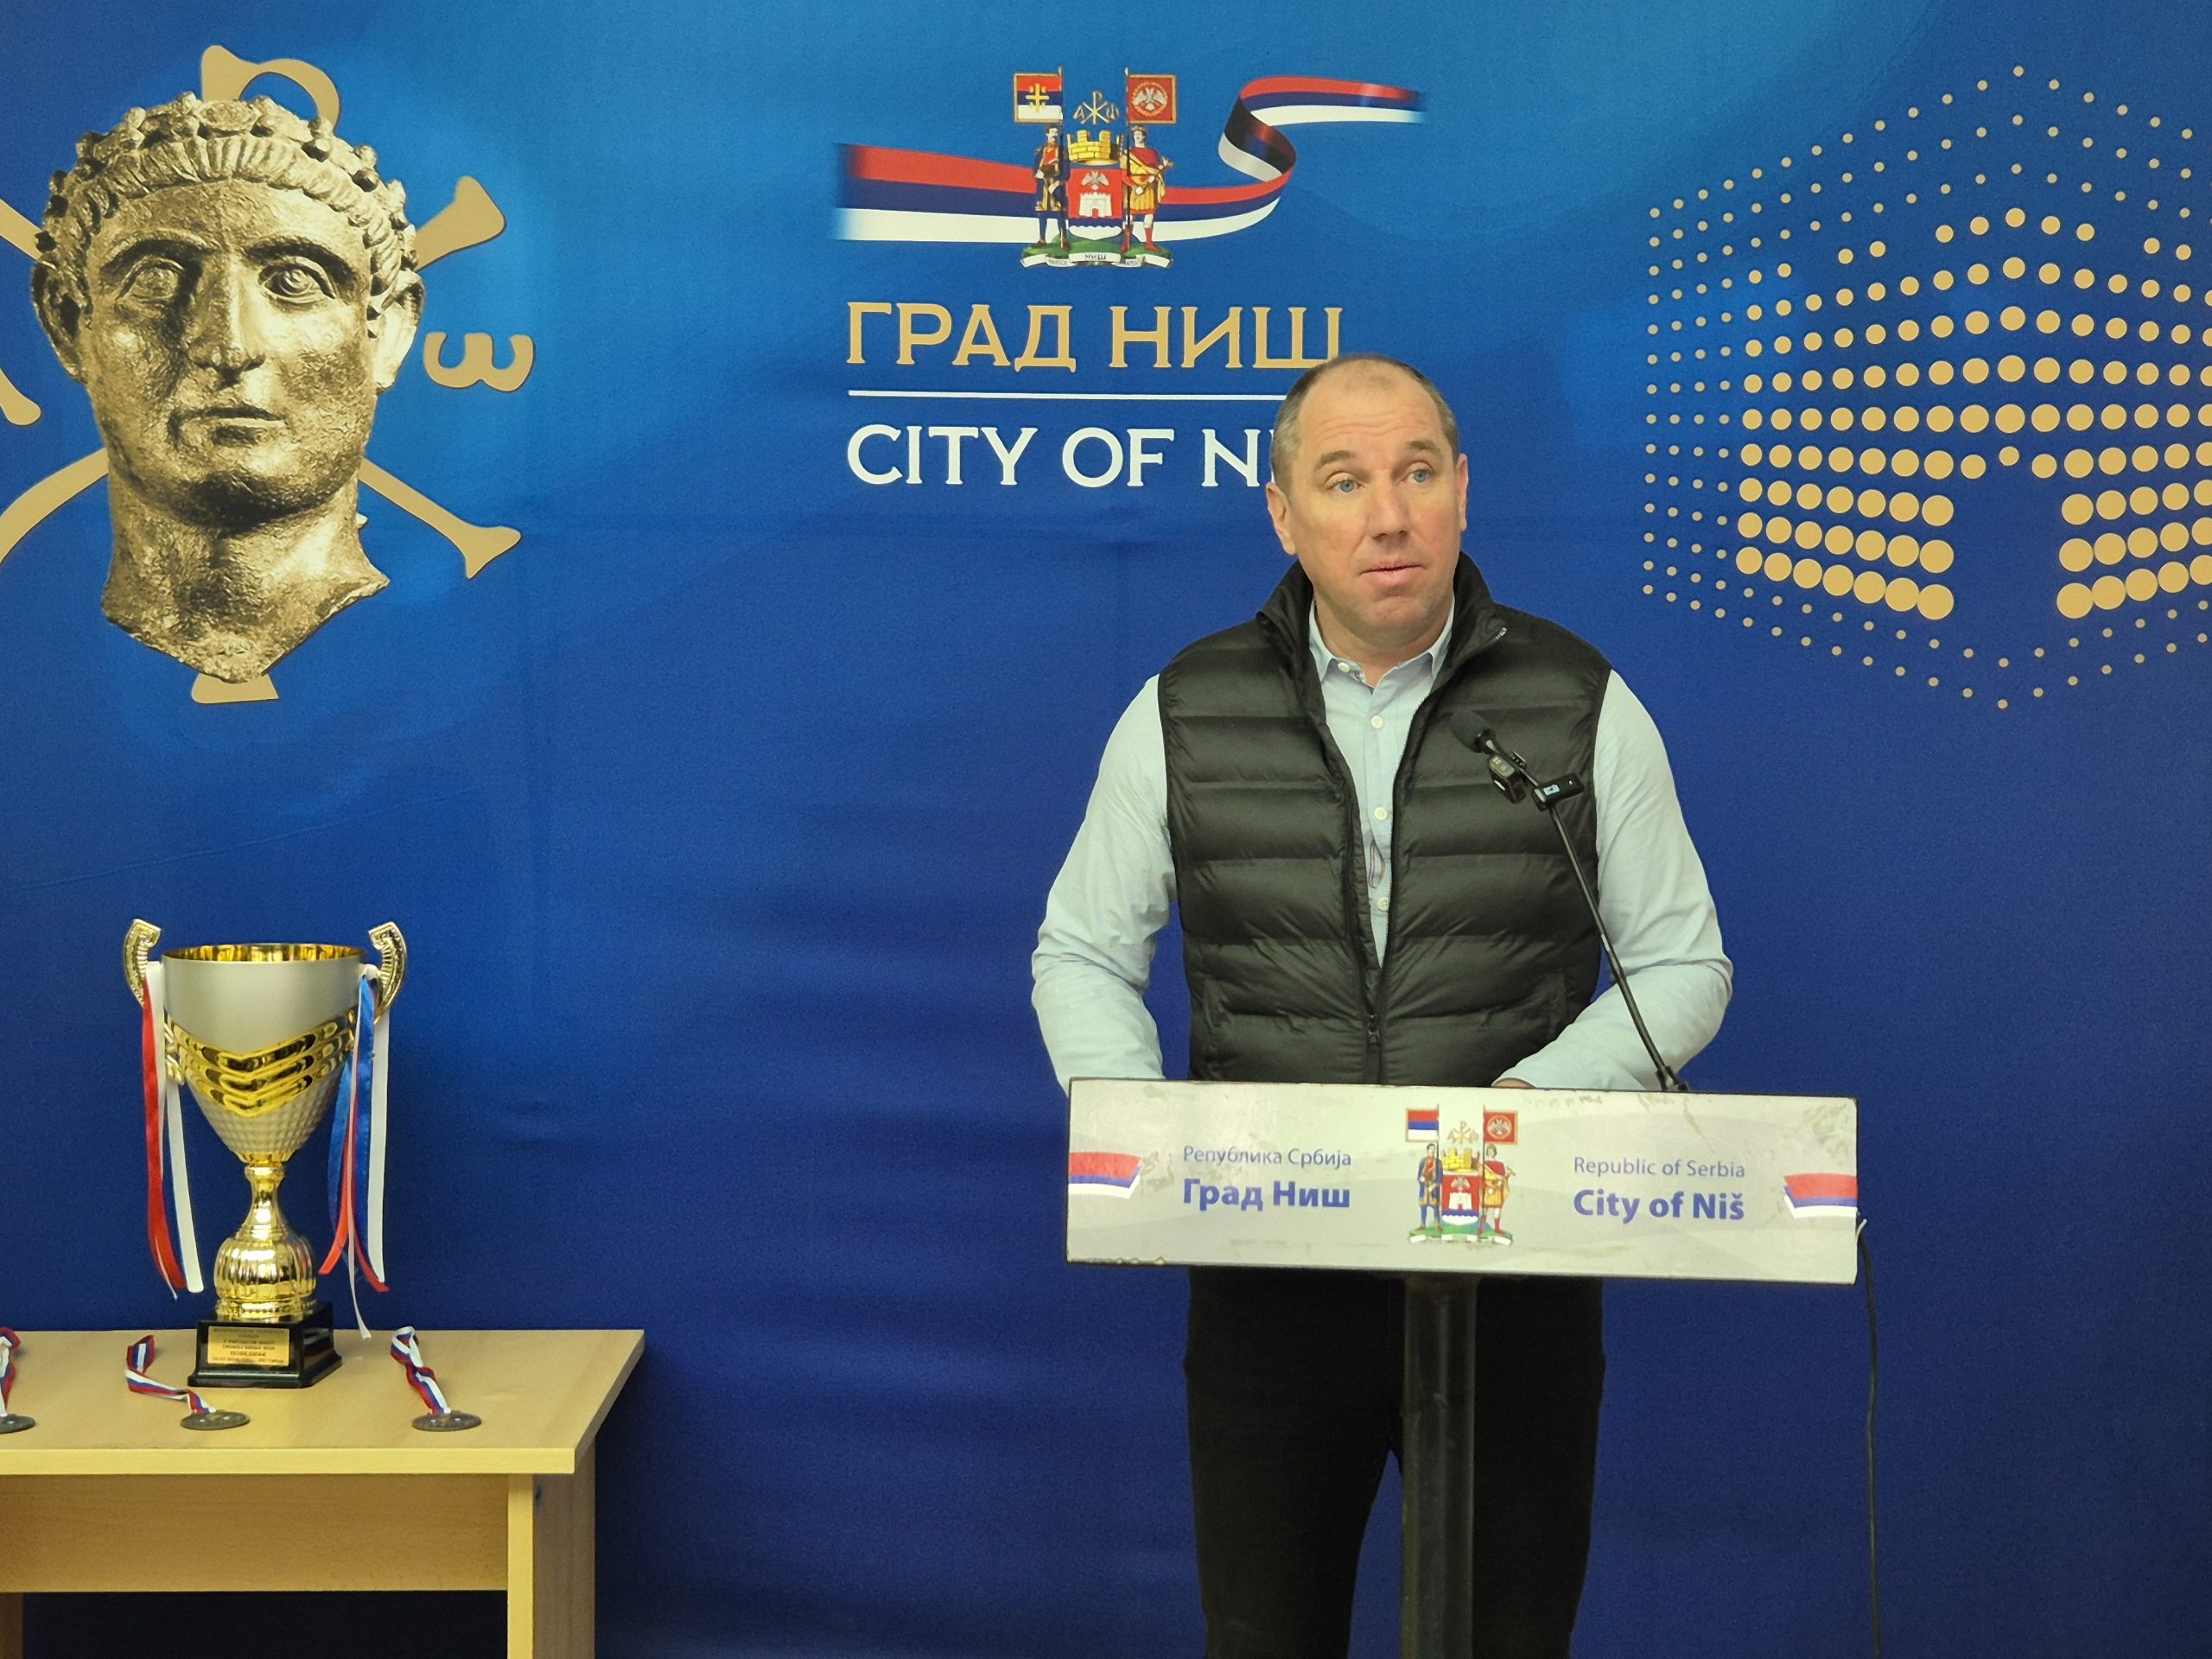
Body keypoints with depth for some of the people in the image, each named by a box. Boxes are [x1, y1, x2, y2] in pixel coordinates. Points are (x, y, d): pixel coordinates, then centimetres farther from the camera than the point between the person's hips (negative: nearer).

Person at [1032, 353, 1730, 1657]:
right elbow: (1083, 955, 8)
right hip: (1266, 1264, 1)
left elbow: (1683, 966, 3)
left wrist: (1530, 1097, -14)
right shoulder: (1185, 714, 1)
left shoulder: (1582, 706, -1)